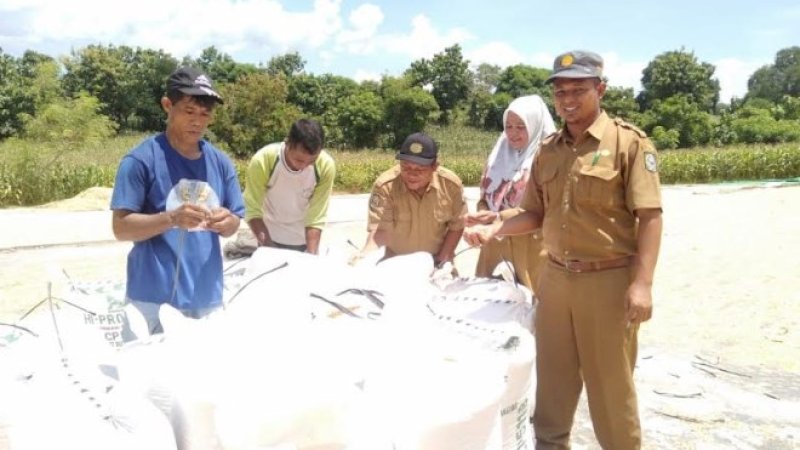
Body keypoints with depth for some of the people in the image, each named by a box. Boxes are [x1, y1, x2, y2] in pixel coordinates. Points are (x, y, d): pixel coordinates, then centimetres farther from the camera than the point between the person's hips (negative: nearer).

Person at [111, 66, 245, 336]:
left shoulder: (220, 162, 6)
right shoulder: (141, 159, -7)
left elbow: (233, 225, 11)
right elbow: (121, 228, -10)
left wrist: (227, 222, -13)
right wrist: (171, 218, -25)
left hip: (207, 298, 5)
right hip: (154, 300, -4)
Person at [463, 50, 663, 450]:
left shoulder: (629, 142, -7)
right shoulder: (547, 150, 8)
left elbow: (650, 217, -12)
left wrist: (642, 283, -19)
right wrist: (494, 229, -3)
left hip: (608, 280, -5)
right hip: (555, 278, 5)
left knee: (610, 383, 8)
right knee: (553, 378, 15)